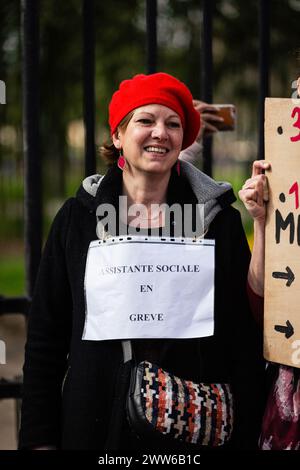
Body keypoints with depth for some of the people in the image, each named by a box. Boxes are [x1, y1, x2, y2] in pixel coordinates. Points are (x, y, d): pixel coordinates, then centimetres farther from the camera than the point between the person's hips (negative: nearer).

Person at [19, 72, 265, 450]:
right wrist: (40, 438, -2)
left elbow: (245, 339, 0)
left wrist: (244, 436, -4)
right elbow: (45, 337, 3)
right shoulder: (77, 218, 1)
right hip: (96, 427, 0)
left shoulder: (219, 219, 0)